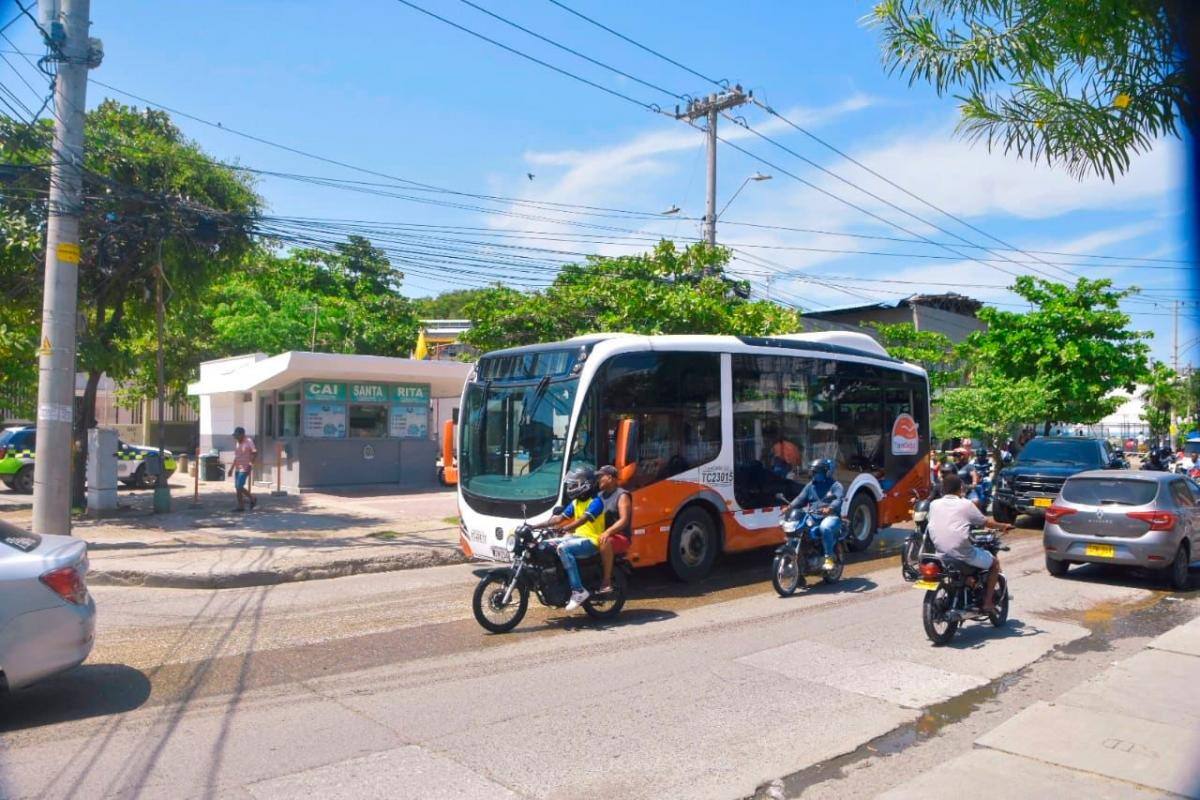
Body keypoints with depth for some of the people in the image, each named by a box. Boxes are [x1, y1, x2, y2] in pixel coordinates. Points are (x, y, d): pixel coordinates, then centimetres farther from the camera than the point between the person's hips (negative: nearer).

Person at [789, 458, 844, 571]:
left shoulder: (835, 485, 3)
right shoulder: (811, 485, 20)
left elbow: (840, 499, -16)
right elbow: (800, 499, 9)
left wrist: (830, 508, -36)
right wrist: (790, 507, -10)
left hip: (831, 516, -5)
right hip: (812, 517, 5)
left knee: (825, 527, -39)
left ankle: (829, 558, -29)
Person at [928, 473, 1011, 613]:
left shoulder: (934, 504, 6)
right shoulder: (965, 505, -4)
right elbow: (986, 523, 7)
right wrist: (1003, 526, 25)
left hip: (941, 553, 5)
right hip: (961, 553, -5)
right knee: (995, 562, 18)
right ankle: (987, 603, 16)